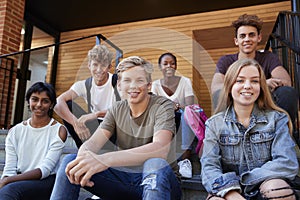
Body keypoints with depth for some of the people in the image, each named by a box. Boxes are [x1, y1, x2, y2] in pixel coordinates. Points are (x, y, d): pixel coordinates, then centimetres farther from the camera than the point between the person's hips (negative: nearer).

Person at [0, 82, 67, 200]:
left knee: (10, 189, -31)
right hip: (20, 181, 4)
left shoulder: (59, 130, -5)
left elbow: (45, 169, -11)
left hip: (46, 181, -4)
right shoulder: (15, 131, 7)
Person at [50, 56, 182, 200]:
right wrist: (83, 157, -33)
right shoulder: (117, 110, 5)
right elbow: (93, 142, -7)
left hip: (160, 179, -3)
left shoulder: (162, 106, -11)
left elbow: (160, 149, -29)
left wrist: (105, 159, -41)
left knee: (155, 164, -39)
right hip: (125, 177, 4)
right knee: (70, 162, -11)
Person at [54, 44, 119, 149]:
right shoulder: (84, 85, -4)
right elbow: (58, 102, -19)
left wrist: (96, 114, -39)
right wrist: (76, 123, -36)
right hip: (95, 126, 4)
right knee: (67, 104, -12)